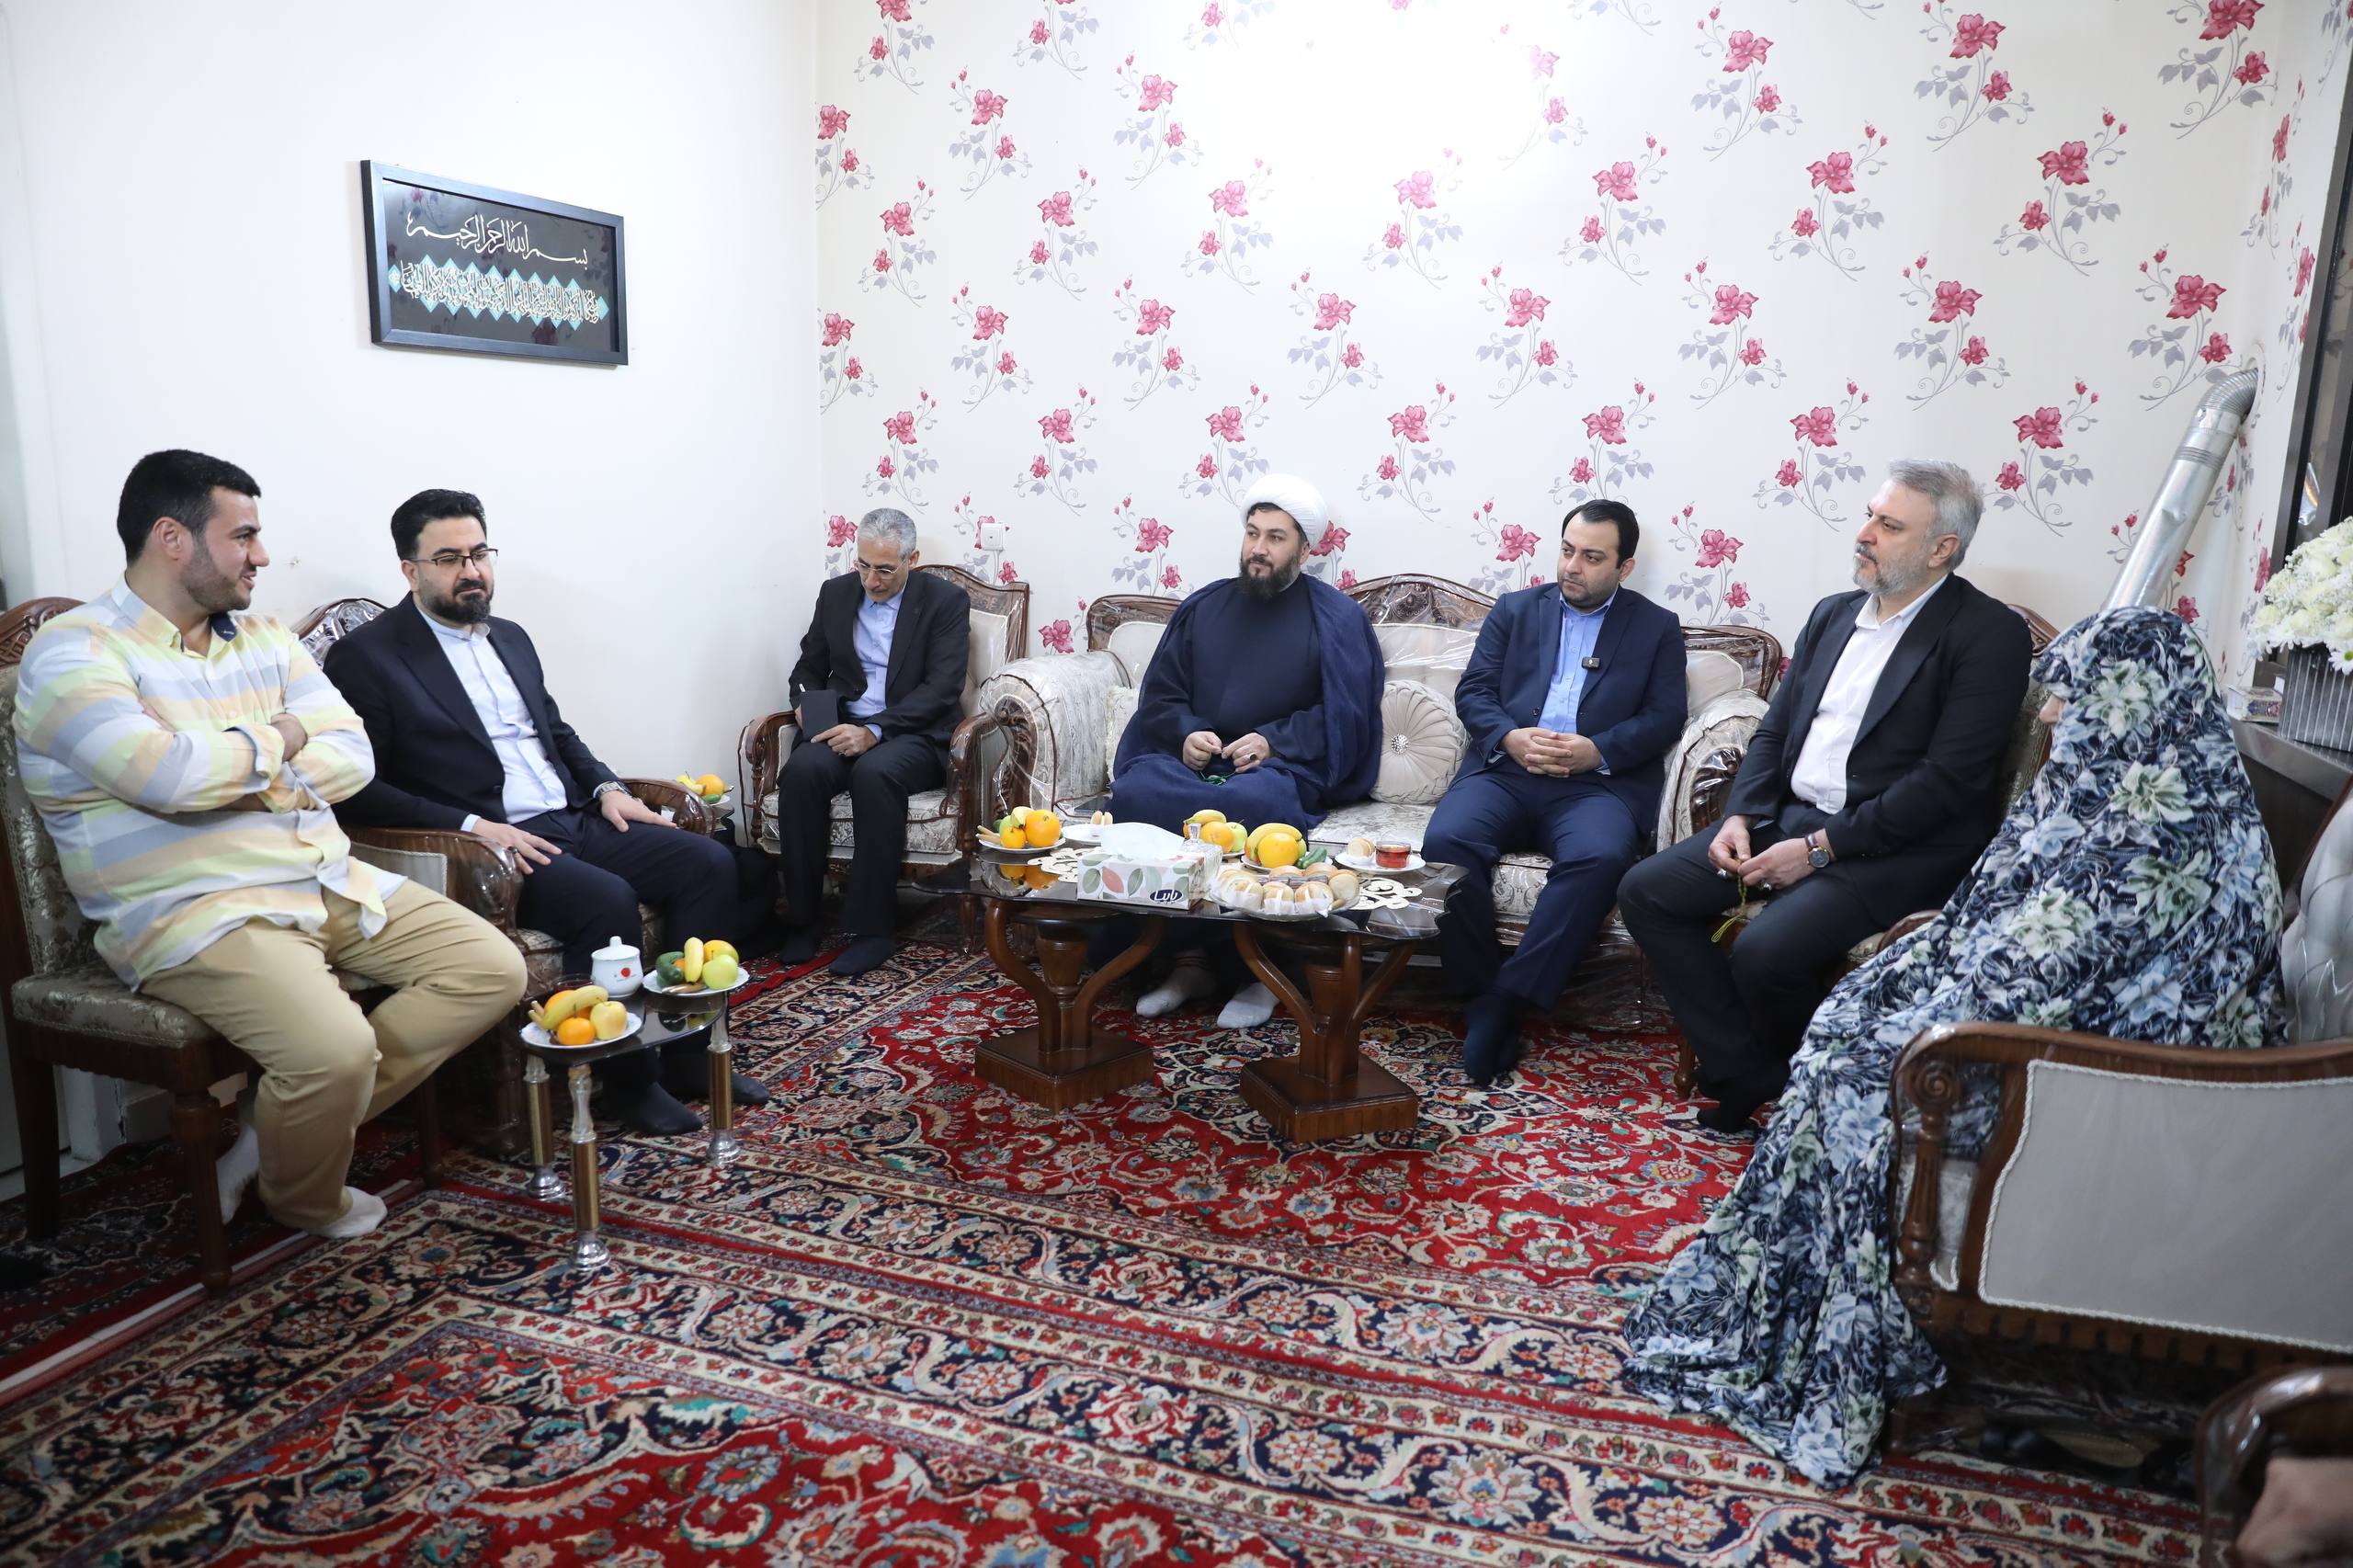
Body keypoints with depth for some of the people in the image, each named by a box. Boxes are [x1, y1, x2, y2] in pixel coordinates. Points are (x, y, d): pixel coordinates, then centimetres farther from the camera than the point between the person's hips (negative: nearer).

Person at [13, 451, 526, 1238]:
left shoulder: (265, 639, 14)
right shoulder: (73, 652, -7)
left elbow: (353, 756, 5)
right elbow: (167, 776, -26)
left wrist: (242, 776, -12)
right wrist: (275, 742, -7)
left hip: (330, 882, 8)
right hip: (193, 912, -7)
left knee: (493, 968, -3)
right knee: (335, 1048, -30)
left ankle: (287, 1127, 2)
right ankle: (305, 1201, 6)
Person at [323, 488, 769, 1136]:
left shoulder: (511, 638, 19)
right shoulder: (365, 656, -3)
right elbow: (357, 791, -10)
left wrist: (606, 787, 8)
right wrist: (471, 827, -20)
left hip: (574, 821, 8)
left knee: (709, 862, -10)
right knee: (608, 900, -32)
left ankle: (689, 1054, -3)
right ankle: (630, 1080, -12)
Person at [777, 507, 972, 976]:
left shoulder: (945, 600, -2)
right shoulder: (836, 593, 12)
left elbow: (942, 688, -11)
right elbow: (809, 668, 19)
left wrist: (874, 731, -22)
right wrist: (807, 705, -5)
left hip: (914, 735, -4)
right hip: (843, 728, 4)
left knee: (875, 772, -37)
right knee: (802, 769, -30)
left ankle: (873, 928, -27)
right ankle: (803, 918, -18)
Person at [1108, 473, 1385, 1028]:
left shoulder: (1337, 618, 6)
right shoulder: (1203, 607, 18)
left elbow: (1345, 716, -1)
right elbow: (1159, 695, 16)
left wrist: (1274, 742, -15)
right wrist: (1186, 733, -5)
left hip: (1284, 767, -3)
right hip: (1196, 759, 4)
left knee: (1256, 802, -39)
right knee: (1133, 790, -29)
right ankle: (1190, 960, -22)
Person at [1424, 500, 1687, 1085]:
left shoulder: (1656, 628, 18)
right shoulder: (1514, 610, 22)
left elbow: (1664, 716, 6)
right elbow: (1473, 691, 12)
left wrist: (1598, 750, -12)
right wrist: (1509, 738, -9)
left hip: (1600, 781, -1)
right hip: (1504, 769, 2)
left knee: (1600, 857, -35)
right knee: (1446, 840, -31)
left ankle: (1506, 1000, -29)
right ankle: (1481, 995, -19)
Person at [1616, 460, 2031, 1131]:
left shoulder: (1990, 635, -8)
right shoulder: (1833, 614, 15)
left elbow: (1948, 781, -16)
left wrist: (1821, 847, -19)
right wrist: (1740, 816, -3)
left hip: (1896, 847, -7)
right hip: (1789, 818, 8)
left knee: (1764, 953, -29)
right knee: (1646, 892, -7)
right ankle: (1745, 1076, -1)